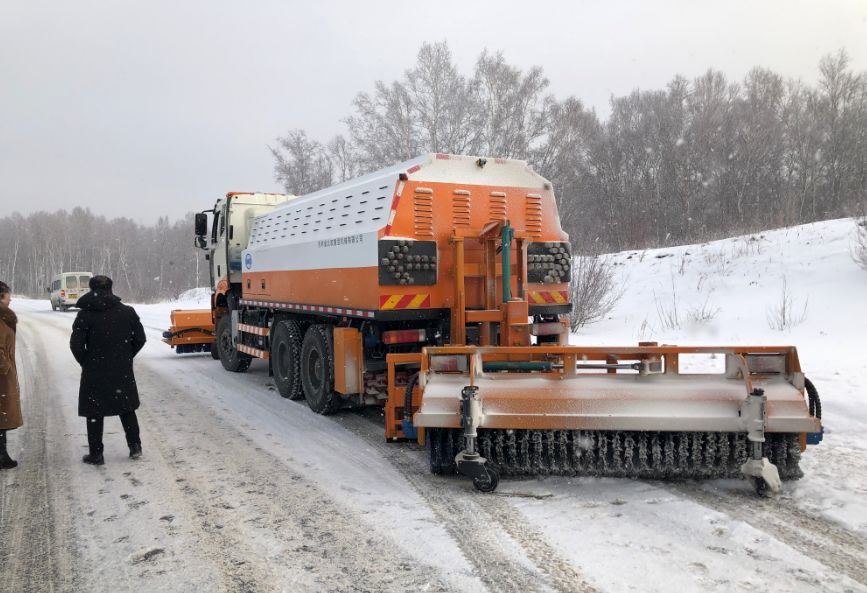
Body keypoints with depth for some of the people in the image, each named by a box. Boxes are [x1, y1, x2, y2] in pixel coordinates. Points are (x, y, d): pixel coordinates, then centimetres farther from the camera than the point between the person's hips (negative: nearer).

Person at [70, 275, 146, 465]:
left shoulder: (85, 314, -9)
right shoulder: (127, 312, -1)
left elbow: (76, 344, -12)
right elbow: (140, 339, 2)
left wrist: (86, 362, 4)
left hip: (94, 373, -2)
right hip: (123, 371, 3)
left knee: (94, 413, 9)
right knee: (127, 409, 18)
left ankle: (96, 454, 13)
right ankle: (135, 446, 17)